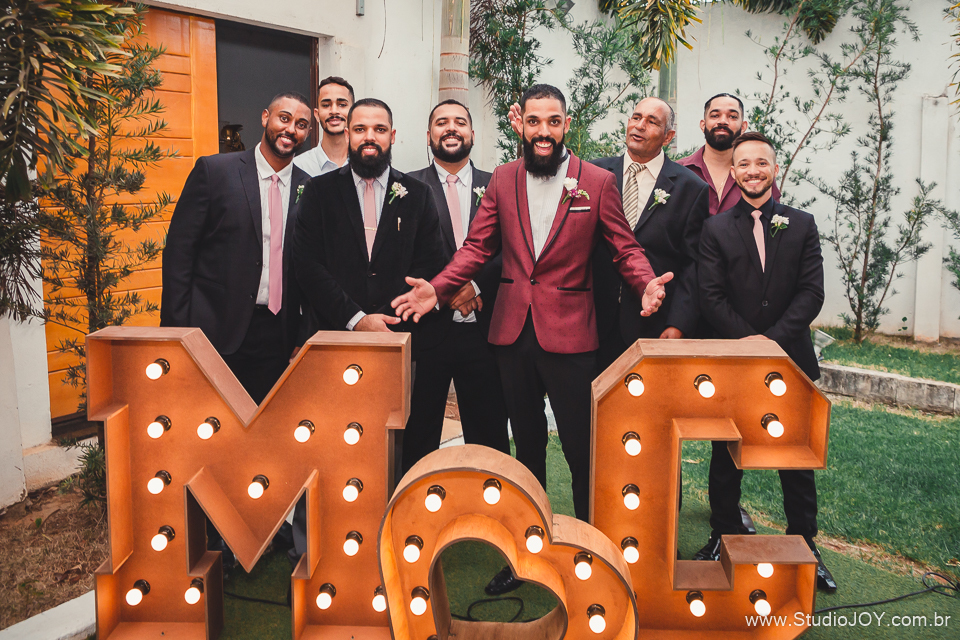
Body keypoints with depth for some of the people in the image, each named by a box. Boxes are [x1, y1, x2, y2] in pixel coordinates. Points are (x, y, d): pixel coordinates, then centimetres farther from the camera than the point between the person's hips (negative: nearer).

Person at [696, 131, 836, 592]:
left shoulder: (802, 225, 6)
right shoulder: (716, 229, 4)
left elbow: (811, 292, -3)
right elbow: (712, 297, -3)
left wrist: (772, 338, -14)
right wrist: (748, 339, -14)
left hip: (789, 359, 1)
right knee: (726, 455, 9)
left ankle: (804, 545, 24)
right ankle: (724, 537, 25)